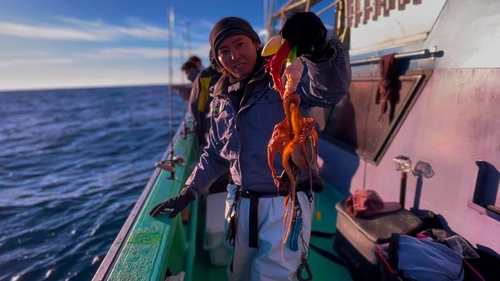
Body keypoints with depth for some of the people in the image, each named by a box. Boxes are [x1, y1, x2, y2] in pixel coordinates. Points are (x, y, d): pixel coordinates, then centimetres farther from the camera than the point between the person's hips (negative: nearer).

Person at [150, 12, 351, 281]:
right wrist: (188, 193, 10)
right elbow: (215, 153, 15)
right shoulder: (221, 100, 7)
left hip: (286, 204, -5)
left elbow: (331, 87, -30)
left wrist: (320, 49, -50)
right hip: (242, 204, 6)